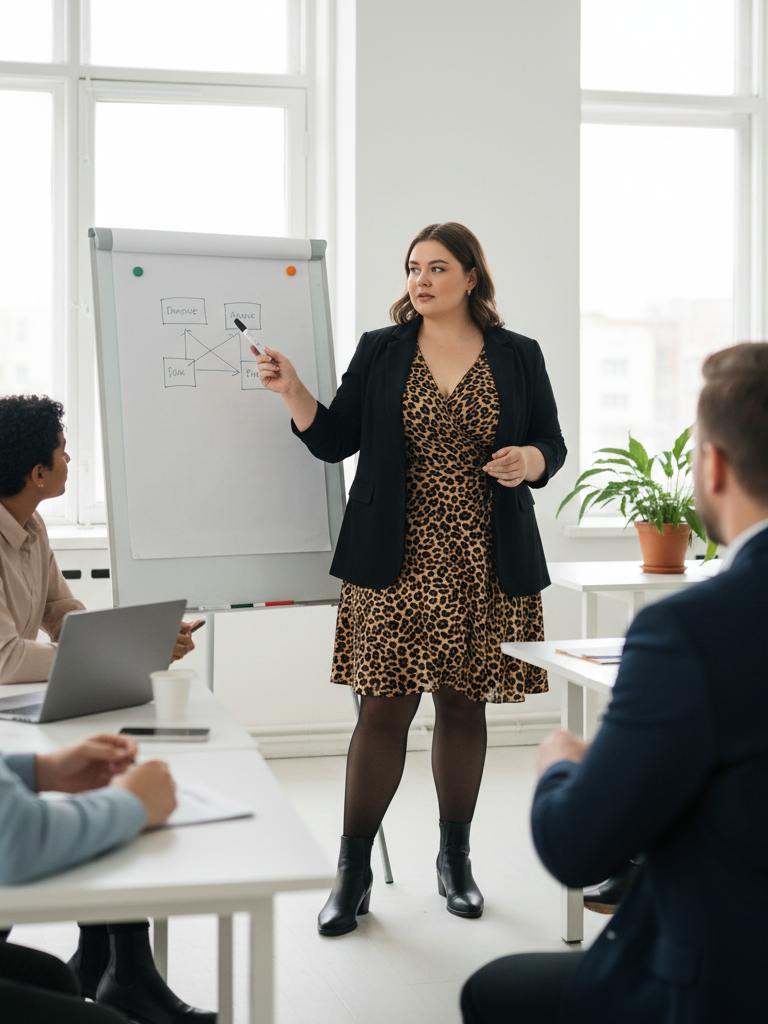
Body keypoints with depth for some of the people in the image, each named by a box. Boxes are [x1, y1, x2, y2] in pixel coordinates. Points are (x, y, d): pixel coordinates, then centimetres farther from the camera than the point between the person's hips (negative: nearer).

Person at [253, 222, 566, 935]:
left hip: (484, 564, 1)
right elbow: (335, 440, 5)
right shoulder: (380, 352, 8)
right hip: (396, 562, -1)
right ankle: (352, 873, 7)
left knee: (464, 706, 9)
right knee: (384, 709, -4)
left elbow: (552, 443, 11)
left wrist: (528, 461, -10)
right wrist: (292, 391, -9)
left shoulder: (518, 357, 8)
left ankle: (455, 859, 26)